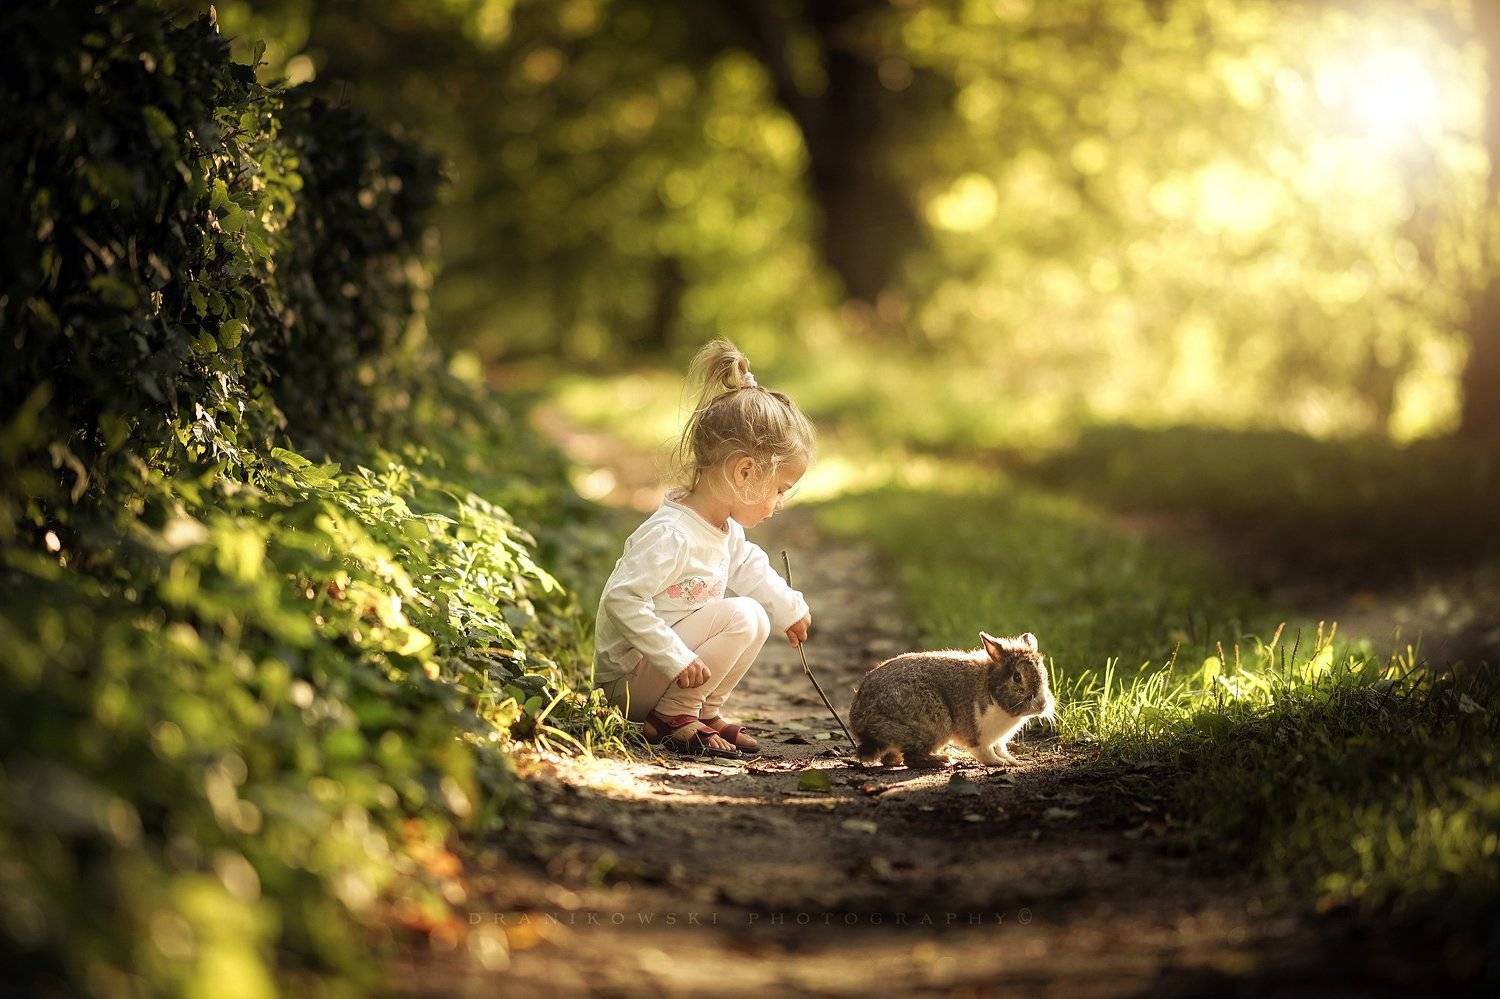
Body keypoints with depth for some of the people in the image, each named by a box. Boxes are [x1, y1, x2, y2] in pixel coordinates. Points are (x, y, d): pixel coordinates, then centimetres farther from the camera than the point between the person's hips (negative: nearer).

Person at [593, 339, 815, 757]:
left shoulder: (725, 530, 6)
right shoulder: (671, 534, -26)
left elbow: (749, 567, 27)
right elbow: (623, 598, -30)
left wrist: (790, 609, 29)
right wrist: (675, 659, -29)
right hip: (627, 679, -10)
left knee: (757, 620, 10)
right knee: (742, 616, -20)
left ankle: (704, 712, 9)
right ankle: (672, 716, -14)